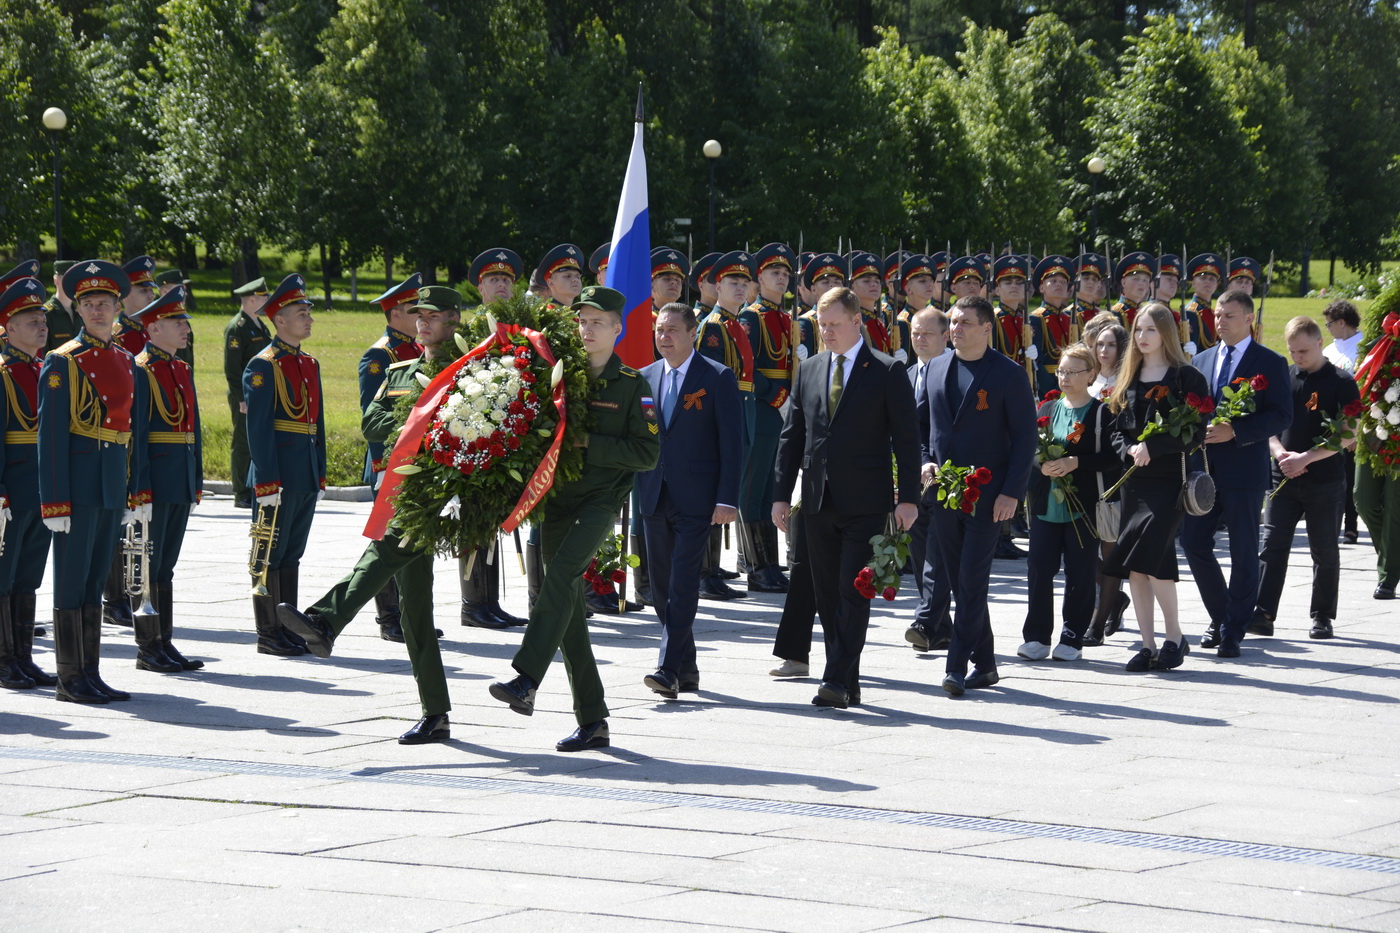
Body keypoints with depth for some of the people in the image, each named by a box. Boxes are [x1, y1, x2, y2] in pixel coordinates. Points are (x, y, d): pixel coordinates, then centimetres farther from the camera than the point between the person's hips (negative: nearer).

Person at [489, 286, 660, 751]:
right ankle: (592, 720, 10)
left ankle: (525, 681, -36)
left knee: (561, 575, -29)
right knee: (569, 611, 4)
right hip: (556, 499, 5)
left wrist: (587, 444, -13)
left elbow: (647, 452, -6)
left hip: (601, 499, -5)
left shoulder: (632, 385, 0)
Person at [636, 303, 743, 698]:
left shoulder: (718, 378, -3)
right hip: (654, 497, 5)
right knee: (662, 587, 8)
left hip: (696, 498, -5)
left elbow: (732, 443, -5)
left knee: (683, 584, -12)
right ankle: (686, 670, 17)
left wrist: (727, 499, -12)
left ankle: (669, 669, -15)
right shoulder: (645, 378, 12)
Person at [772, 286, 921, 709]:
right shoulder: (809, 370, 12)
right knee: (827, 595, 7)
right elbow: (792, 435, 14)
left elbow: (905, 437, -3)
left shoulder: (888, 372, -2)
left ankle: (837, 681, -11)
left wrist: (908, 498, -8)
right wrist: (782, 493, 8)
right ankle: (848, 685, 13)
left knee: (853, 593, -10)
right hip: (818, 502, 5)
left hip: (865, 503, -5)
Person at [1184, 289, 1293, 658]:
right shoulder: (1201, 361, 15)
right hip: (1203, 466, 5)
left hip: (1244, 469, -5)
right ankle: (1220, 616, 21)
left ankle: (1233, 631, 7)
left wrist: (1234, 431, -20)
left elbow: (1281, 416, -10)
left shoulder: (1269, 363, -2)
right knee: (1194, 542, 2)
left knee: (1243, 553, 0)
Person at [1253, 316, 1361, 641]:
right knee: (1271, 545, -6)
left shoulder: (1341, 383, -4)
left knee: (1324, 551, 6)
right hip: (1283, 479, 3)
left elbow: (1348, 434, -10)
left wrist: (1306, 457, -18)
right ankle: (1262, 614, -9)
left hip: (1325, 479, -3)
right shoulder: (1283, 378, 7)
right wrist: (1280, 454, -8)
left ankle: (1322, 617, 16)